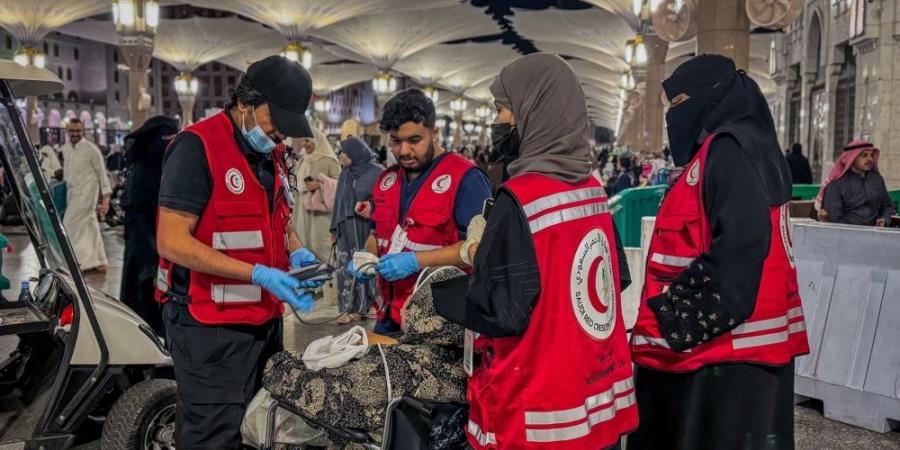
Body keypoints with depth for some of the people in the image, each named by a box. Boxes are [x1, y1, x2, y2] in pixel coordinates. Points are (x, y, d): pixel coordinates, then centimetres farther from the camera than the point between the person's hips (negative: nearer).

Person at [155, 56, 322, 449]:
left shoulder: (271, 153, 11)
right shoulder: (197, 147, -15)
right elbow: (172, 242, -21)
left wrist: (296, 251, 2)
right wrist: (258, 275, -24)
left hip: (266, 320, 8)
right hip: (211, 330, -8)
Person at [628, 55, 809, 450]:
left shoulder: (729, 150, -13)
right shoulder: (730, 149, 17)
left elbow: (739, 246, -24)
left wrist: (674, 319, -19)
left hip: (723, 347, -10)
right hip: (722, 344, 10)